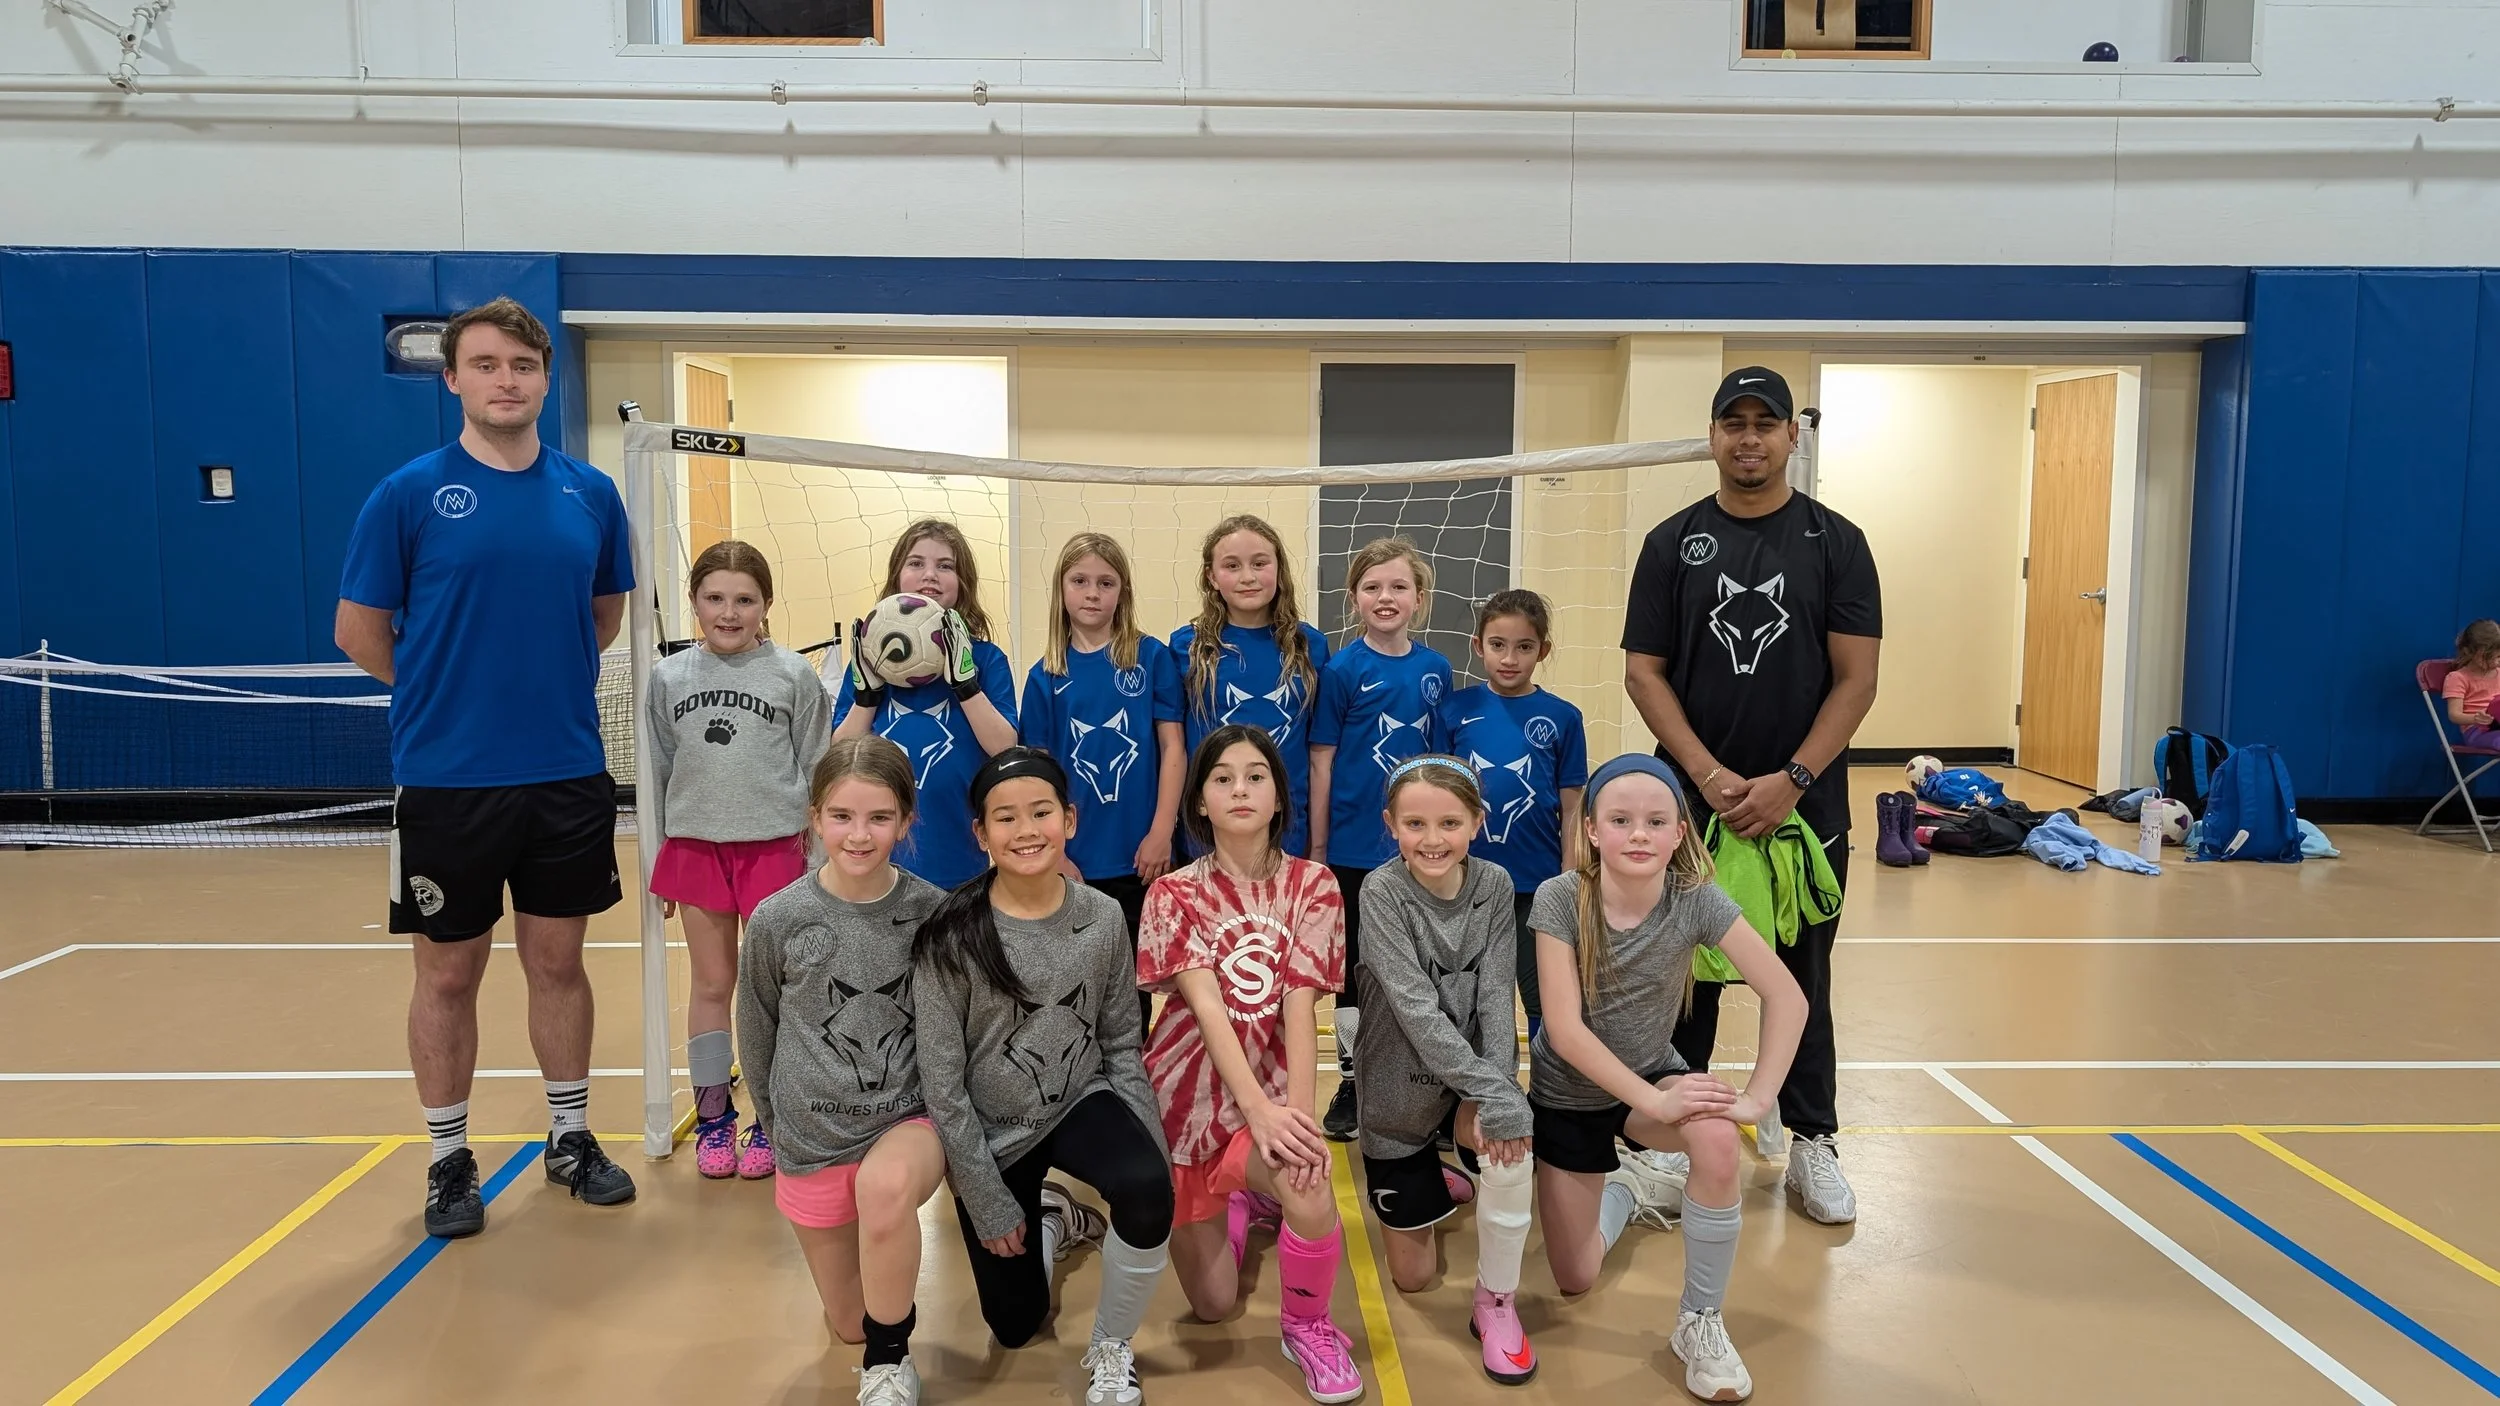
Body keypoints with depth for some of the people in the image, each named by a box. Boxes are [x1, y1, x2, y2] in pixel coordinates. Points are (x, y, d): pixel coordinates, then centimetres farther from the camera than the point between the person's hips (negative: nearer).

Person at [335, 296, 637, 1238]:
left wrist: (549, 683, 9)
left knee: (559, 961, 13)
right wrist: (446, 691, 6)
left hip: (569, 776, 3)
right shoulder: (409, 494, -6)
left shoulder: (590, 494, 3)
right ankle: (449, 1162, 24)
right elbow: (359, 631, 0)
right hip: (447, 781, -2)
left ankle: (571, 1139, 28)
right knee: (448, 974, 9)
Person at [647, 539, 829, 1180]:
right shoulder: (669, 677, 4)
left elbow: (815, 770, 1)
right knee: (711, 983, 10)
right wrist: (659, 857, 11)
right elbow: (660, 771, 10)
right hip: (695, 845, 2)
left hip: (773, 845, -2)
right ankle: (712, 1115, 22)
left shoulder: (794, 675, -3)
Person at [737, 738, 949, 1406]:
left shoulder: (931, 912, -11)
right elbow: (757, 1033, 6)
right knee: (849, 1324, 11)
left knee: (886, 1186, -37)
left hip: (908, 1119, -2)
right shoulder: (777, 919, -10)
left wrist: (940, 1111, 3)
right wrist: (777, 1121, 13)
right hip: (811, 1137, 2)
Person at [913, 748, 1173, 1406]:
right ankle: (1051, 1221, 45)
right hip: (992, 1131, -1)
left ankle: (1111, 1350, -3)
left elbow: (1121, 1045, -1)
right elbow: (942, 1084, -15)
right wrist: (990, 1204, -12)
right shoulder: (952, 936, -21)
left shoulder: (1103, 918, -12)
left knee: (1148, 1188, -32)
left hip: (1080, 1101, 1)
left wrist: (1156, 1151, -10)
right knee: (1015, 1325, 10)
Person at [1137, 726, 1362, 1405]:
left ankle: (1307, 1324, -1)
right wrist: (1261, 1111, -33)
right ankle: (1240, 1201, 37)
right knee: (1213, 1306, 2)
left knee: (1307, 1184, -33)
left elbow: (1300, 1003, -14)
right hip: (1191, 1087, 0)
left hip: (1273, 1084, 0)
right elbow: (1208, 1008, -20)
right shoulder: (1176, 893, -8)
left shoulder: (1311, 884, -4)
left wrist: (1299, 1111, -28)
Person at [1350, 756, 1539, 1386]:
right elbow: (1416, 1009, -26)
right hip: (1398, 1085, -1)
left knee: (1511, 1144, -34)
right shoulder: (1382, 891, -20)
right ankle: (1432, 1187, 44)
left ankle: (1496, 1303, -9)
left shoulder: (1494, 884, -9)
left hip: (1473, 1077, 2)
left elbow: (1496, 995, -13)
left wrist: (1499, 1089, -28)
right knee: (1413, 1278, 9)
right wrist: (1493, 1092, -32)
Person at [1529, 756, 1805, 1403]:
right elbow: (1565, 1029, -28)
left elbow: (1786, 995, -19)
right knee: (1575, 1280, 6)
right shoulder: (1560, 898, -25)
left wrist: (1758, 1096, -28)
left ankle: (1700, 1323, -12)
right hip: (1568, 1092, 0)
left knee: (1716, 1139, -34)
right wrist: (1653, 1103, -33)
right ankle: (1627, 1188, 40)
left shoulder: (1696, 901, -21)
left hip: (1652, 1077, 1)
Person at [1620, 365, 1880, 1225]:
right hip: (1691, 803, 1)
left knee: (1801, 982, 10)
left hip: (1805, 808, 0)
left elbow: (1856, 679, -3)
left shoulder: (1835, 543, 1)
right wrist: (1708, 776, -13)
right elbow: (1644, 674, -1)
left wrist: (1791, 781, -15)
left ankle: (1812, 1144, 23)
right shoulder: (1673, 544, 3)